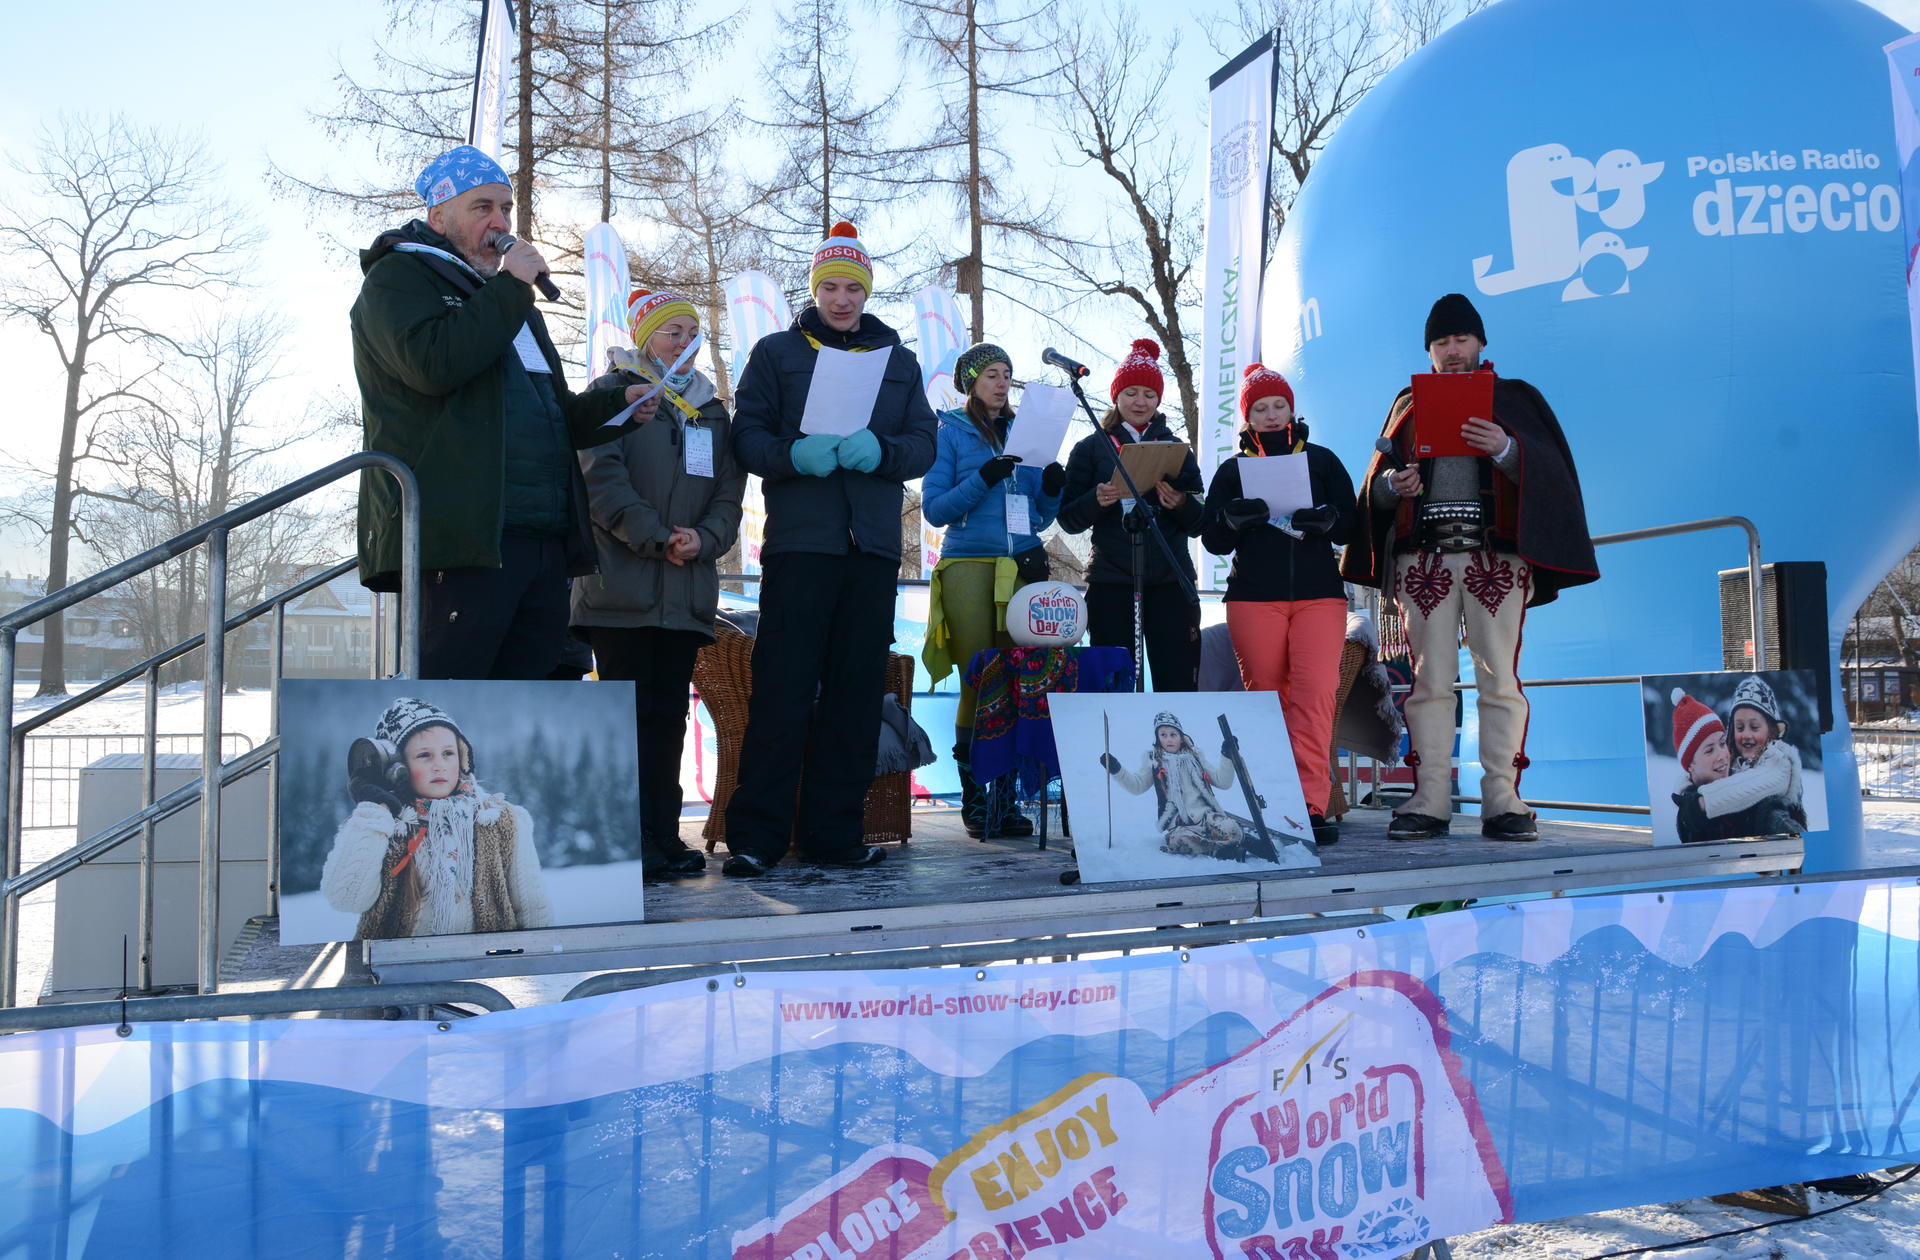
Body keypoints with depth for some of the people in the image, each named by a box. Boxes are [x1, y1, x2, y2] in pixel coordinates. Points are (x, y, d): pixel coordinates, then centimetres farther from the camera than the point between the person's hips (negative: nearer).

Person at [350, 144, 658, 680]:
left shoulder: (505, 298, 31)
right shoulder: (397, 278, 5)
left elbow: (552, 418, 34)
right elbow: (431, 364, -17)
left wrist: (618, 404, 14)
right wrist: (510, 287, -7)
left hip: (545, 541, 8)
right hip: (462, 538, -8)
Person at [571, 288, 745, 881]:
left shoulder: (711, 409, 21)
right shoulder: (613, 392, 6)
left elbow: (729, 490, 13)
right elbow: (600, 476, -7)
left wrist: (704, 538, -7)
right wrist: (655, 538, -15)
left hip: (686, 591, 5)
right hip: (621, 584, -5)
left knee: (669, 714, 5)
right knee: (629, 713, -6)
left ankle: (662, 839, 9)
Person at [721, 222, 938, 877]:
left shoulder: (899, 360, 20)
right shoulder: (777, 351, 12)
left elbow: (924, 444, 10)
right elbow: (746, 435, 3)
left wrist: (880, 449, -12)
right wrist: (793, 454, -18)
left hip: (874, 548, 3)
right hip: (799, 542, -3)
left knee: (856, 694, 3)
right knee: (782, 691, -7)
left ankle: (833, 833, 11)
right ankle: (755, 834, -2)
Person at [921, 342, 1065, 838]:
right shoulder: (949, 433, 7)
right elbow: (934, 508, -3)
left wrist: (1052, 488, -1)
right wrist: (983, 479, -15)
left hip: (1022, 568, 4)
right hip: (969, 568, -3)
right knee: (978, 682, -6)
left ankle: (1005, 795, 2)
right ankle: (973, 796, 2)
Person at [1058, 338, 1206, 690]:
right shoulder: (1091, 448, 9)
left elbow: (1199, 525, 10)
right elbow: (1068, 519, 4)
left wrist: (1181, 504, -12)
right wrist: (1097, 500, -16)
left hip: (1170, 580, 1)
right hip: (1110, 582, -1)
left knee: (1179, 685, -4)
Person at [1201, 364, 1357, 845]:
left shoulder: (1322, 460, 14)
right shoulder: (1233, 470, 14)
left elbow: (1351, 525, 9)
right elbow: (1213, 541, 8)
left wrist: (1327, 520, -12)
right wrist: (1233, 520, -13)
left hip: (1319, 594, 0)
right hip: (1253, 597, 1)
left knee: (1316, 692, -16)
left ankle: (1311, 804, -17)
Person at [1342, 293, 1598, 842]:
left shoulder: (1514, 399, 14)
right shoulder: (1408, 404, 20)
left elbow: (1551, 472, 2)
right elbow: (1377, 480, 15)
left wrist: (1507, 450, -16)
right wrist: (1391, 483, -7)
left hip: (1495, 556, -1)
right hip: (1423, 557, 2)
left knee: (1500, 678, -7)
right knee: (1430, 681, -3)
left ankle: (1503, 801, -4)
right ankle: (1430, 801, -1)